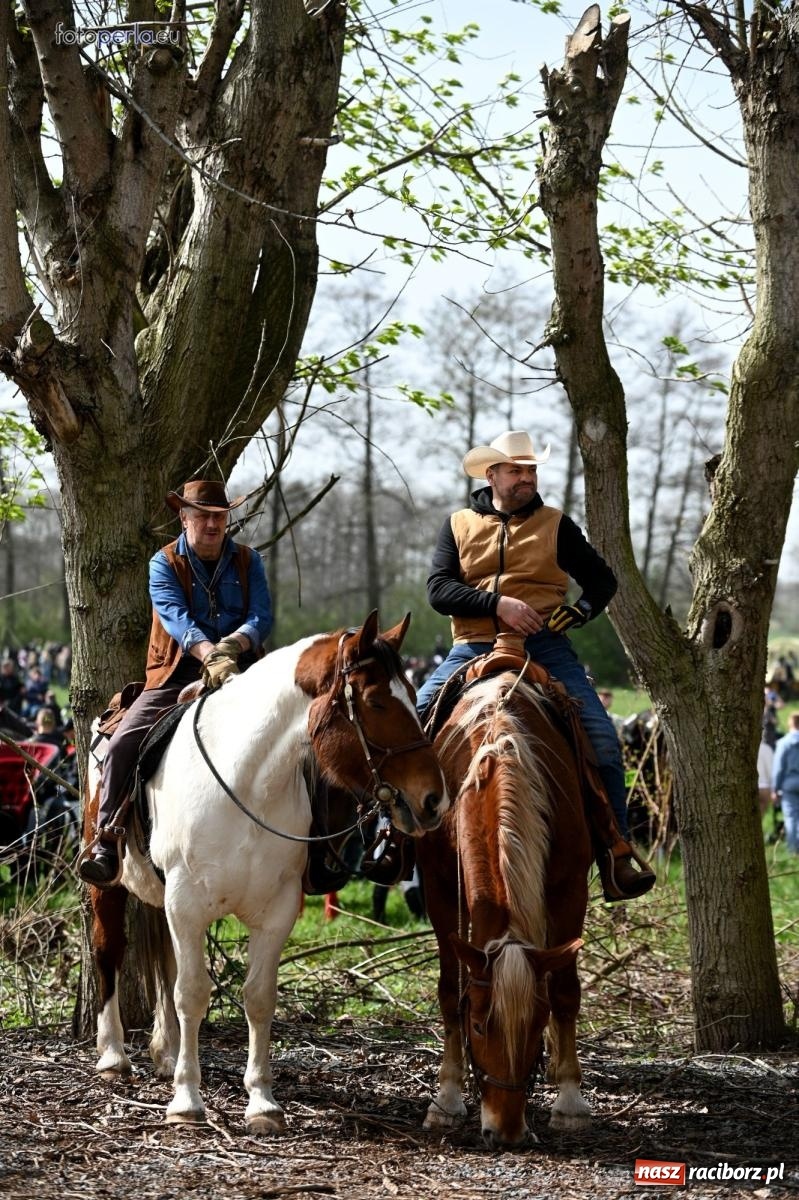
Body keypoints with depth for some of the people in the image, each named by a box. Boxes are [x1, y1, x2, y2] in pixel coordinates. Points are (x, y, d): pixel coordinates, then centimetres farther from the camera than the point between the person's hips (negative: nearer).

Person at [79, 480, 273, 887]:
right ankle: (106, 844, -14)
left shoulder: (248, 561, 8)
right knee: (123, 743, -19)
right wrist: (208, 653, -35)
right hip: (177, 675, -2)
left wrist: (235, 643, -27)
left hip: (239, 672, 2)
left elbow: (262, 617, -3)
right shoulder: (165, 564, 1)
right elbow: (176, 617, -16)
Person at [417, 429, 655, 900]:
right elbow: (438, 588, -1)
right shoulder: (459, 525, 11)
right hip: (473, 649, 1)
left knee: (603, 741, -17)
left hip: (543, 647, -1)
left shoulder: (556, 525, 11)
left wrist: (584, 609, -4)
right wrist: (497, 604, -15)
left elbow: (603, 578, 16)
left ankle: (617, 850, -8)